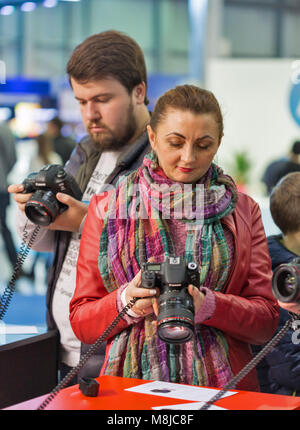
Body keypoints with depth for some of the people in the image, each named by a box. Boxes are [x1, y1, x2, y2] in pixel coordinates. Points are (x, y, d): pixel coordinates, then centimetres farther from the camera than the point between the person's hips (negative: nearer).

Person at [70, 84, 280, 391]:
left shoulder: (242, 211, 10)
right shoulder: (108, 208, 7)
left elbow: (267, 319, 3)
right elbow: (81, 321, 6)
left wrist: (206, 306, -15)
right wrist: (126, 302, -13)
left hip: (221, 388, 0)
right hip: (132, 384, 0)